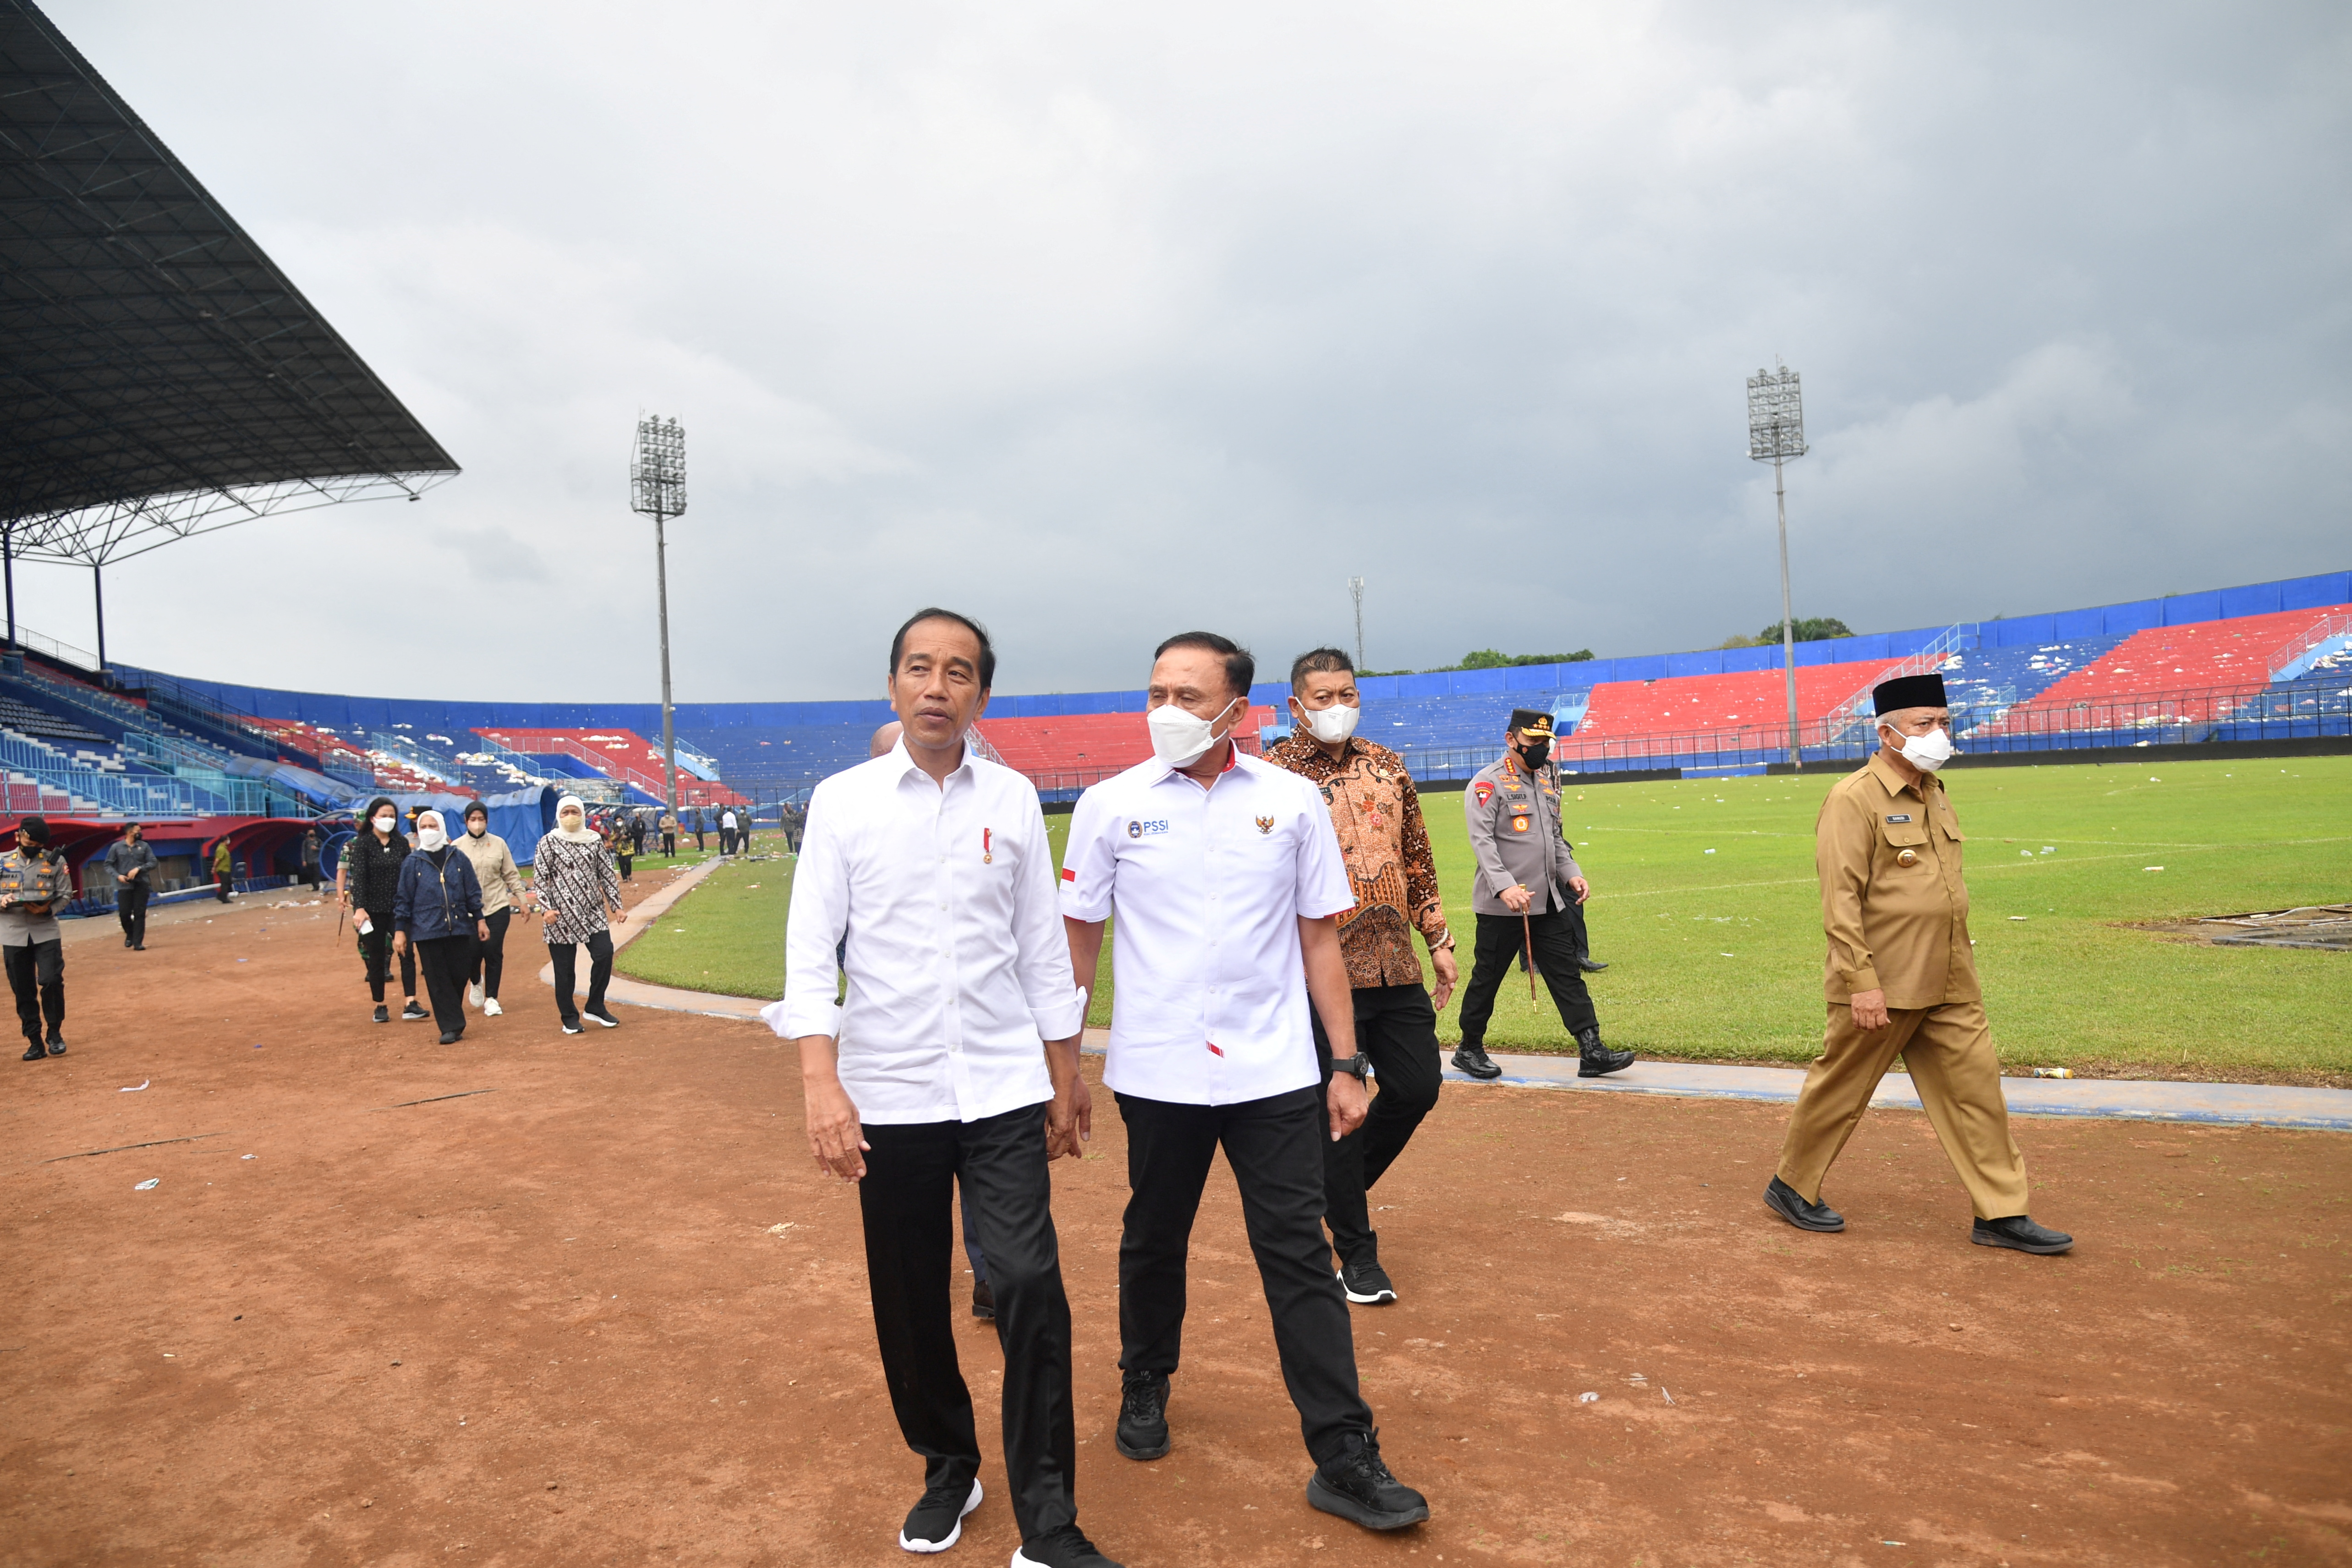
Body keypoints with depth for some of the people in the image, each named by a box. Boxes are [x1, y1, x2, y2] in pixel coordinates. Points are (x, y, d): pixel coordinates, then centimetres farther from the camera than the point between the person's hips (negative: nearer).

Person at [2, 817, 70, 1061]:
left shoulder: (55, 861, 0)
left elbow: (66, 894, 1)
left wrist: (47, 909, -17)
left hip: (46, 932, -2)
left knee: (51, 981, -12)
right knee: (23, 991, 6)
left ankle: (54, 1033, 8)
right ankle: (35, 1042, 15)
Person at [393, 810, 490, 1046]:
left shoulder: (458, 858, 6)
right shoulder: (412, 863, 3)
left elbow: (473, 892, 9)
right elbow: (403, 899, 4)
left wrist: (480, 920, 6)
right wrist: (400, 930, 0)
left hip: (459, 928, 1)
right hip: (427, 931, -1)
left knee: (459, 977, 3)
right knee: (437, 981, -2)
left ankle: (453, 1021, 22)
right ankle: (452, 1027, 2)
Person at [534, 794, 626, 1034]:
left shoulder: (594, 840, 10)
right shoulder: (549, 843, 0)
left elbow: (607, 874, 13)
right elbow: (539, 879, -2)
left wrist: (616, 905, 10)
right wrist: (545, 909, -13)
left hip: (593, 911, 3)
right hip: (561, 915, -3)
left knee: (604, 953, -10)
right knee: (565, 968, 2)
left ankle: (595, 1007, 8)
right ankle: (570, 1018, 15)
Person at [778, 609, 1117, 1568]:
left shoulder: (1013, 799, 3)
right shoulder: (843, 800, -1)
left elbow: (1042, 949, 8)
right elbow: (810, 950, -5)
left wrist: (1065, 1078, 10)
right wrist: (821, 1083, -15)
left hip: (1003, 1089, 0)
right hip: (888, 1094, 0)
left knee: (1031, 1284, -8)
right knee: (909, 1300, 11)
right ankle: (946, 1468, 35)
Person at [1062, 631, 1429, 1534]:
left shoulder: (1292, 801, 0)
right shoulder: (1110, 806, -1)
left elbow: (1320, 940, 4)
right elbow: (1079, 940, 5)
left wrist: (1347, 1064, 2)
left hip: (1275, 1075, 0)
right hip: (1156, 1075, 1)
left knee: (1299, 1257, 1)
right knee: (1153, 1243, 16)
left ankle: (1344, 1460, 10)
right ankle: (1145, 1389, 41)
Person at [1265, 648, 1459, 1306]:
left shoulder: (1387, 767, 11)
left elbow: (1417, 861, 17)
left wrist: (1438, 939, 14)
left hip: (1396, 966, 6)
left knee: (1418, 1086, 10)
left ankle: (1341, 1185, 36)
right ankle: (1356, 1255, 19)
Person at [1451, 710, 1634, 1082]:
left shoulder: (1547, 780, 15)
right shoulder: (1489, 782, -9)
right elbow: (1482, 840, -19)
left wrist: (1571, 872, 7)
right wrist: (1504, 886, -31)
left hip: (1548, 902, 7)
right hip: (1501, 906, -7)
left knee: (1567, 974, 3)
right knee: (1487, 977, 4)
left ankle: (1592, 1052, 5)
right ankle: (1469, 1049, 19)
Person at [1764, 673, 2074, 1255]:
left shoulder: (1936, 794, 12)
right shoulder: (1853, 800, -14)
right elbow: (1840, 901, -19)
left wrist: (1957, 967, 19)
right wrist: (1862, 981, -22)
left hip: (1950, 989, 8)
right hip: (1882, 988, -7)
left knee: (1976, 1088, 7)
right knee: (1839, 1091, 6)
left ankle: (2002, 1215, 17)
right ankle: (1792, 1189, 23)